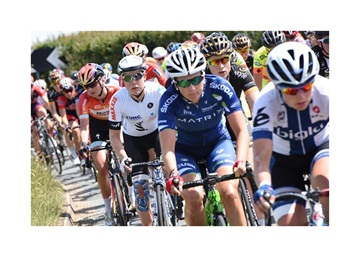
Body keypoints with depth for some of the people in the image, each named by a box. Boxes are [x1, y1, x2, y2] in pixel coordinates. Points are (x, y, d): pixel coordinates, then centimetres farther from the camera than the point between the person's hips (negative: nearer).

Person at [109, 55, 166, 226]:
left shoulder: (157, 91, -30)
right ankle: (147, 226, 9)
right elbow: (114, 135, -19)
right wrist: (123, 159, -32)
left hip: (157, 132, 0)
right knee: (140, 185, -7)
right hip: (133, 139, 0)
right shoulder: (118, 100, -27)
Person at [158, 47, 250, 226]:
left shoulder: (220, 87, -26)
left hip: (218, 142, 1)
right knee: (193, 197, -25)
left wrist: (241, 161, -47)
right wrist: (173, 175, -56)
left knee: (229, 192, -25)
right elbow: (167, 148, -36)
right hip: (185, 149, -1)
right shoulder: (169, 101, -29)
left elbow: (241, 131, -28)